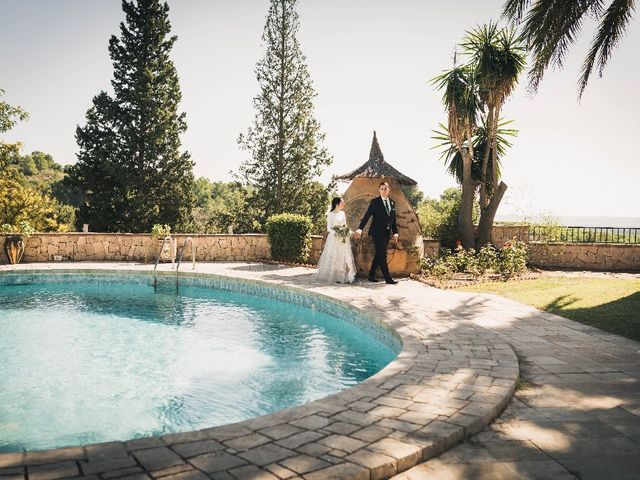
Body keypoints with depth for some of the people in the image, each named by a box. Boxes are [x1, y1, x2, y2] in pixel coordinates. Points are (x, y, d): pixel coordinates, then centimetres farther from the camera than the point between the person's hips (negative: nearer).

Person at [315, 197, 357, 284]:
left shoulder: (343, 213, 11)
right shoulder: (331, 214, -3)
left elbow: (345, 225, 16)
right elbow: (329, 228, -4)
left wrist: (346, 233, -2)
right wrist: (336, 233, -19)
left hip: (344, 238, 5)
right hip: (334, 238, -5)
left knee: (345, 257, 1)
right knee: (334, 257, -3)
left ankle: (344, 276, 5)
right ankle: (334, 276, 4)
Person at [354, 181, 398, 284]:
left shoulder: (392, 203, 12)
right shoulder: (375, 202, -4)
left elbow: (393, 219, 16)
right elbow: (367, 216, -9)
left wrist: (395, 232, 11)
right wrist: (360, 228, -18)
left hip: (387, 233, 6)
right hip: (377, 232, -6)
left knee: (379, 255, 10)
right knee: (382, 255, -6)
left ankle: (371, 275, 20)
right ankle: (388, 278, -3)